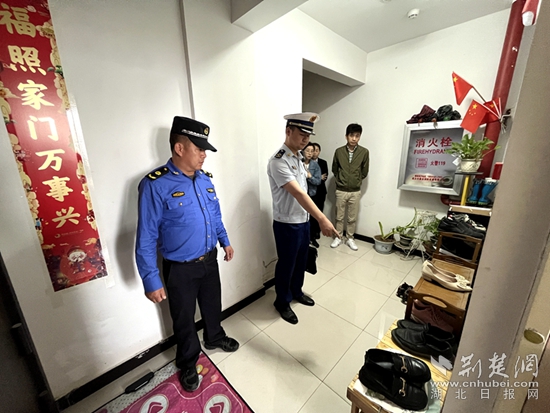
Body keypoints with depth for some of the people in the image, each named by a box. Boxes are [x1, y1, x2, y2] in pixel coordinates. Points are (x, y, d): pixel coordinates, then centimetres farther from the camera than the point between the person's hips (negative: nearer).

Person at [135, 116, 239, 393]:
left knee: (212, 304, 27)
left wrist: (225, 242, 16)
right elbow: (146, 238, -18)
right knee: (184, 319, 19)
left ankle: (215, 338, 57)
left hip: (210, 260, 5)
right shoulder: (155, 185, -21)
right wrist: (151, 280, -16)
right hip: (180, 269, -5)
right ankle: (188, 363, 48)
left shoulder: (205, 179, -1)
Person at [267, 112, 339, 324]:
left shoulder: (298, 156, 8)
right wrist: (322, 219, -37)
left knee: (301, 261, 23)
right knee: (286, 264, 10)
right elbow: (298, 193, -33)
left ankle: (296, 292, 47)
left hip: (303, 220, 9)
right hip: (287, 224, -8)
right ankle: (282, 302, 35)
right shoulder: (278, 161, -22)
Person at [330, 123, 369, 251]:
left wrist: (356, 181, 9)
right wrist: (340, 181, 8)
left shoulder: (364, 152, -5)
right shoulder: (339, 151, -4)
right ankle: (338, 238, 25)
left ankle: (350, 239, 26)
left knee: (352, 218, 10)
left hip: (355, 191, 0)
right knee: (339, 216, 10)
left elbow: (364, 172, 4)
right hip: (341, 190, 0)